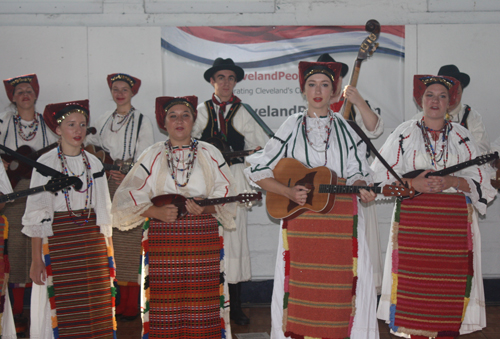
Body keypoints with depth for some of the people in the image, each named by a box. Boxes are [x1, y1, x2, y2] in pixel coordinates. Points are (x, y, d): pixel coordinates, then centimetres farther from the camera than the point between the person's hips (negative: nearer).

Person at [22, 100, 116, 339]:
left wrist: (109, 253, 9)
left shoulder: (94, 164, 9)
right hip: (59, 241, -4)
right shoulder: (46, 163, -3)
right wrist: (36, 259, -11)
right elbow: (36, 214, -6)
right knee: (63, 311, -3)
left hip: (92, 242, 4)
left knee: (96, 310, 2)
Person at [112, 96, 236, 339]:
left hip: (203, 237, 0)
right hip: (163, 241, 0)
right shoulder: (153, 156, 9)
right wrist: (157, 212, -12)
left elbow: (226, 192, 4)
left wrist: (206, 207, -15)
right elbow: (128, 197, 3)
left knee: (202, 298, -2)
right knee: (165, 302, -3)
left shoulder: (209, 153, 9)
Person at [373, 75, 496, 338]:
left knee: (450, 285, -2)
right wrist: (413, 183, -12)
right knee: (413, 284, -4)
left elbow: (480, 181, 6)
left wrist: (451, 182, -12)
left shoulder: (462, 136, 10)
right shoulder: (404, 134, 8)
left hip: (454, 223, 1)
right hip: (413, 220, -1)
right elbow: (381, 176, 4)